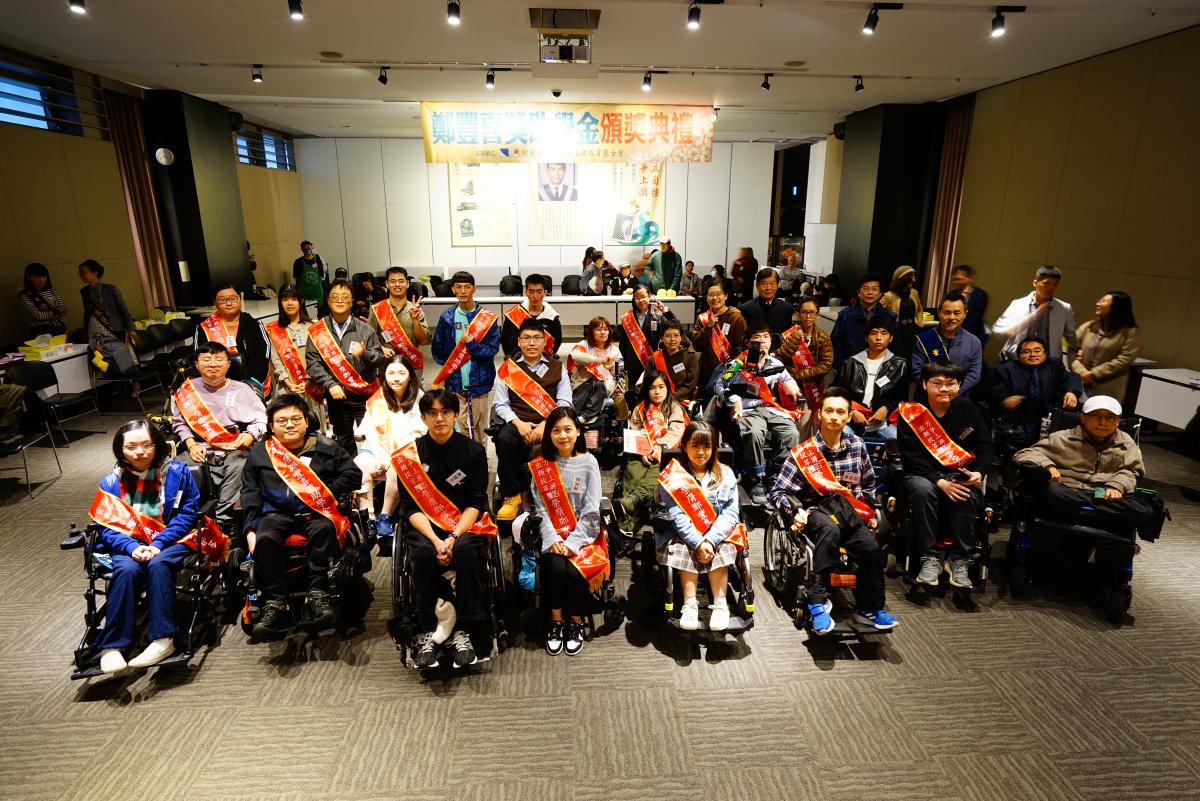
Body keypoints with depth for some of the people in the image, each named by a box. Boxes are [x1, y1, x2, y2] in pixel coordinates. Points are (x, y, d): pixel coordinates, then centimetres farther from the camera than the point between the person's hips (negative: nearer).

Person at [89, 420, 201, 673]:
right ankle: (112, 645, -25)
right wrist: (132, 547, -17)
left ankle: (163, 638, -31)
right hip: (130, 545, 2)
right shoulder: (111, 482, 8)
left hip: (171, 542, -2)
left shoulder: (177, 472, 1)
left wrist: (158, 544, -16)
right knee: (127, 569, -30)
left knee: (158, 564, -33)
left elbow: (187, 514, -3)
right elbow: (107, 527, 3)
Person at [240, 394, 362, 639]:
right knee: (265, 539, -31)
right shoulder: (259, 452, 17)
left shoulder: (326, 448, 12)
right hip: (277, 513, 2)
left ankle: (317, 596, -32)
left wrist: (328, 492, -8)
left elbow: (353, 474, 6)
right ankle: (275, 605, -25)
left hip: (317, 512, -1)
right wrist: (251, 529, 1)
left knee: (324, 529, -35)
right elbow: (250, 493, 14)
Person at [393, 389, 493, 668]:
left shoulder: (473, 451, 1)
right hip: (424, 525, 1)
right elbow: (411, 507, -4)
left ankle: (463, 630, -17)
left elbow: (476, 503, -4)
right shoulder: (409, 454, 2)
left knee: (465, 549, -33)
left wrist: (454, 537, -20)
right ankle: (430, 628, -12)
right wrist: (435, 540, -20)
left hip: (465, 523, 0)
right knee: (423, 553, -32)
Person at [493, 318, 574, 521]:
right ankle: (512, 495, -15)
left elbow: (564, 403, 4)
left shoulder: (557, 368, 14)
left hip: (548, 426, 0)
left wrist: (546, 425, -12)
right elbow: (501, 404, 8)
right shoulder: (508, 368, 15)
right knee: (504, 439, -34)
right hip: (517, 423, 1)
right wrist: (519, 423, -10)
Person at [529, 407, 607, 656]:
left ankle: (576, 623, 1)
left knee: (573, 571, -26)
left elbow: (591, 511, -6)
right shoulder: (541, 466, 4)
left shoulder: (588, 463, -2)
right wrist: (552, 539, -15)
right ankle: (556, 622, -4)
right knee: (555, 567, -27)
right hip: (553, 534, 1)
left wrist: (572, 543, -15)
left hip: (582, 534, -1)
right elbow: (541, 508, -1)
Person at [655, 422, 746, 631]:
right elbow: (676, 515, -11)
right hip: (684, 534, -1)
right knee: (683, 550, -29)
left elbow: (730, 512, -5)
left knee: (721, 549, -27)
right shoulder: (673, 476, -1)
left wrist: (710, 540, -19)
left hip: (718, 534, 1)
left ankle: (720, 604, -18)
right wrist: (697, 542, -23)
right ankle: (690, 604, -21)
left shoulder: (725, 474, 6)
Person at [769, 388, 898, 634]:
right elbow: (778, 492, -5)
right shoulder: (804, 452, -6)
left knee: (871, 548, -23)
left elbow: (869, 482, 24)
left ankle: (869, 609, 1)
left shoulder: (857, 446, 6)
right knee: (830, 530, -36)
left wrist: (870, 510, 15)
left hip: (850, 512, 4)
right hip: (816, 511, -3)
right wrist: (795, 512, -21)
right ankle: (818, 601, -28)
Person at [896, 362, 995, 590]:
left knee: (967, 496, -31)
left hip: (961, 473, 2)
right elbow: (910, 457, -11)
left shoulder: (967, 409, 2)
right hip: (923, 474, -2)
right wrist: (939, 482, -22)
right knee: (922, 490, -34)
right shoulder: (911, 413, -7)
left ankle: (960, 560, -15)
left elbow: (985, 445, 6)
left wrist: (979, 472, -14)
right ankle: (929, 558, -22)